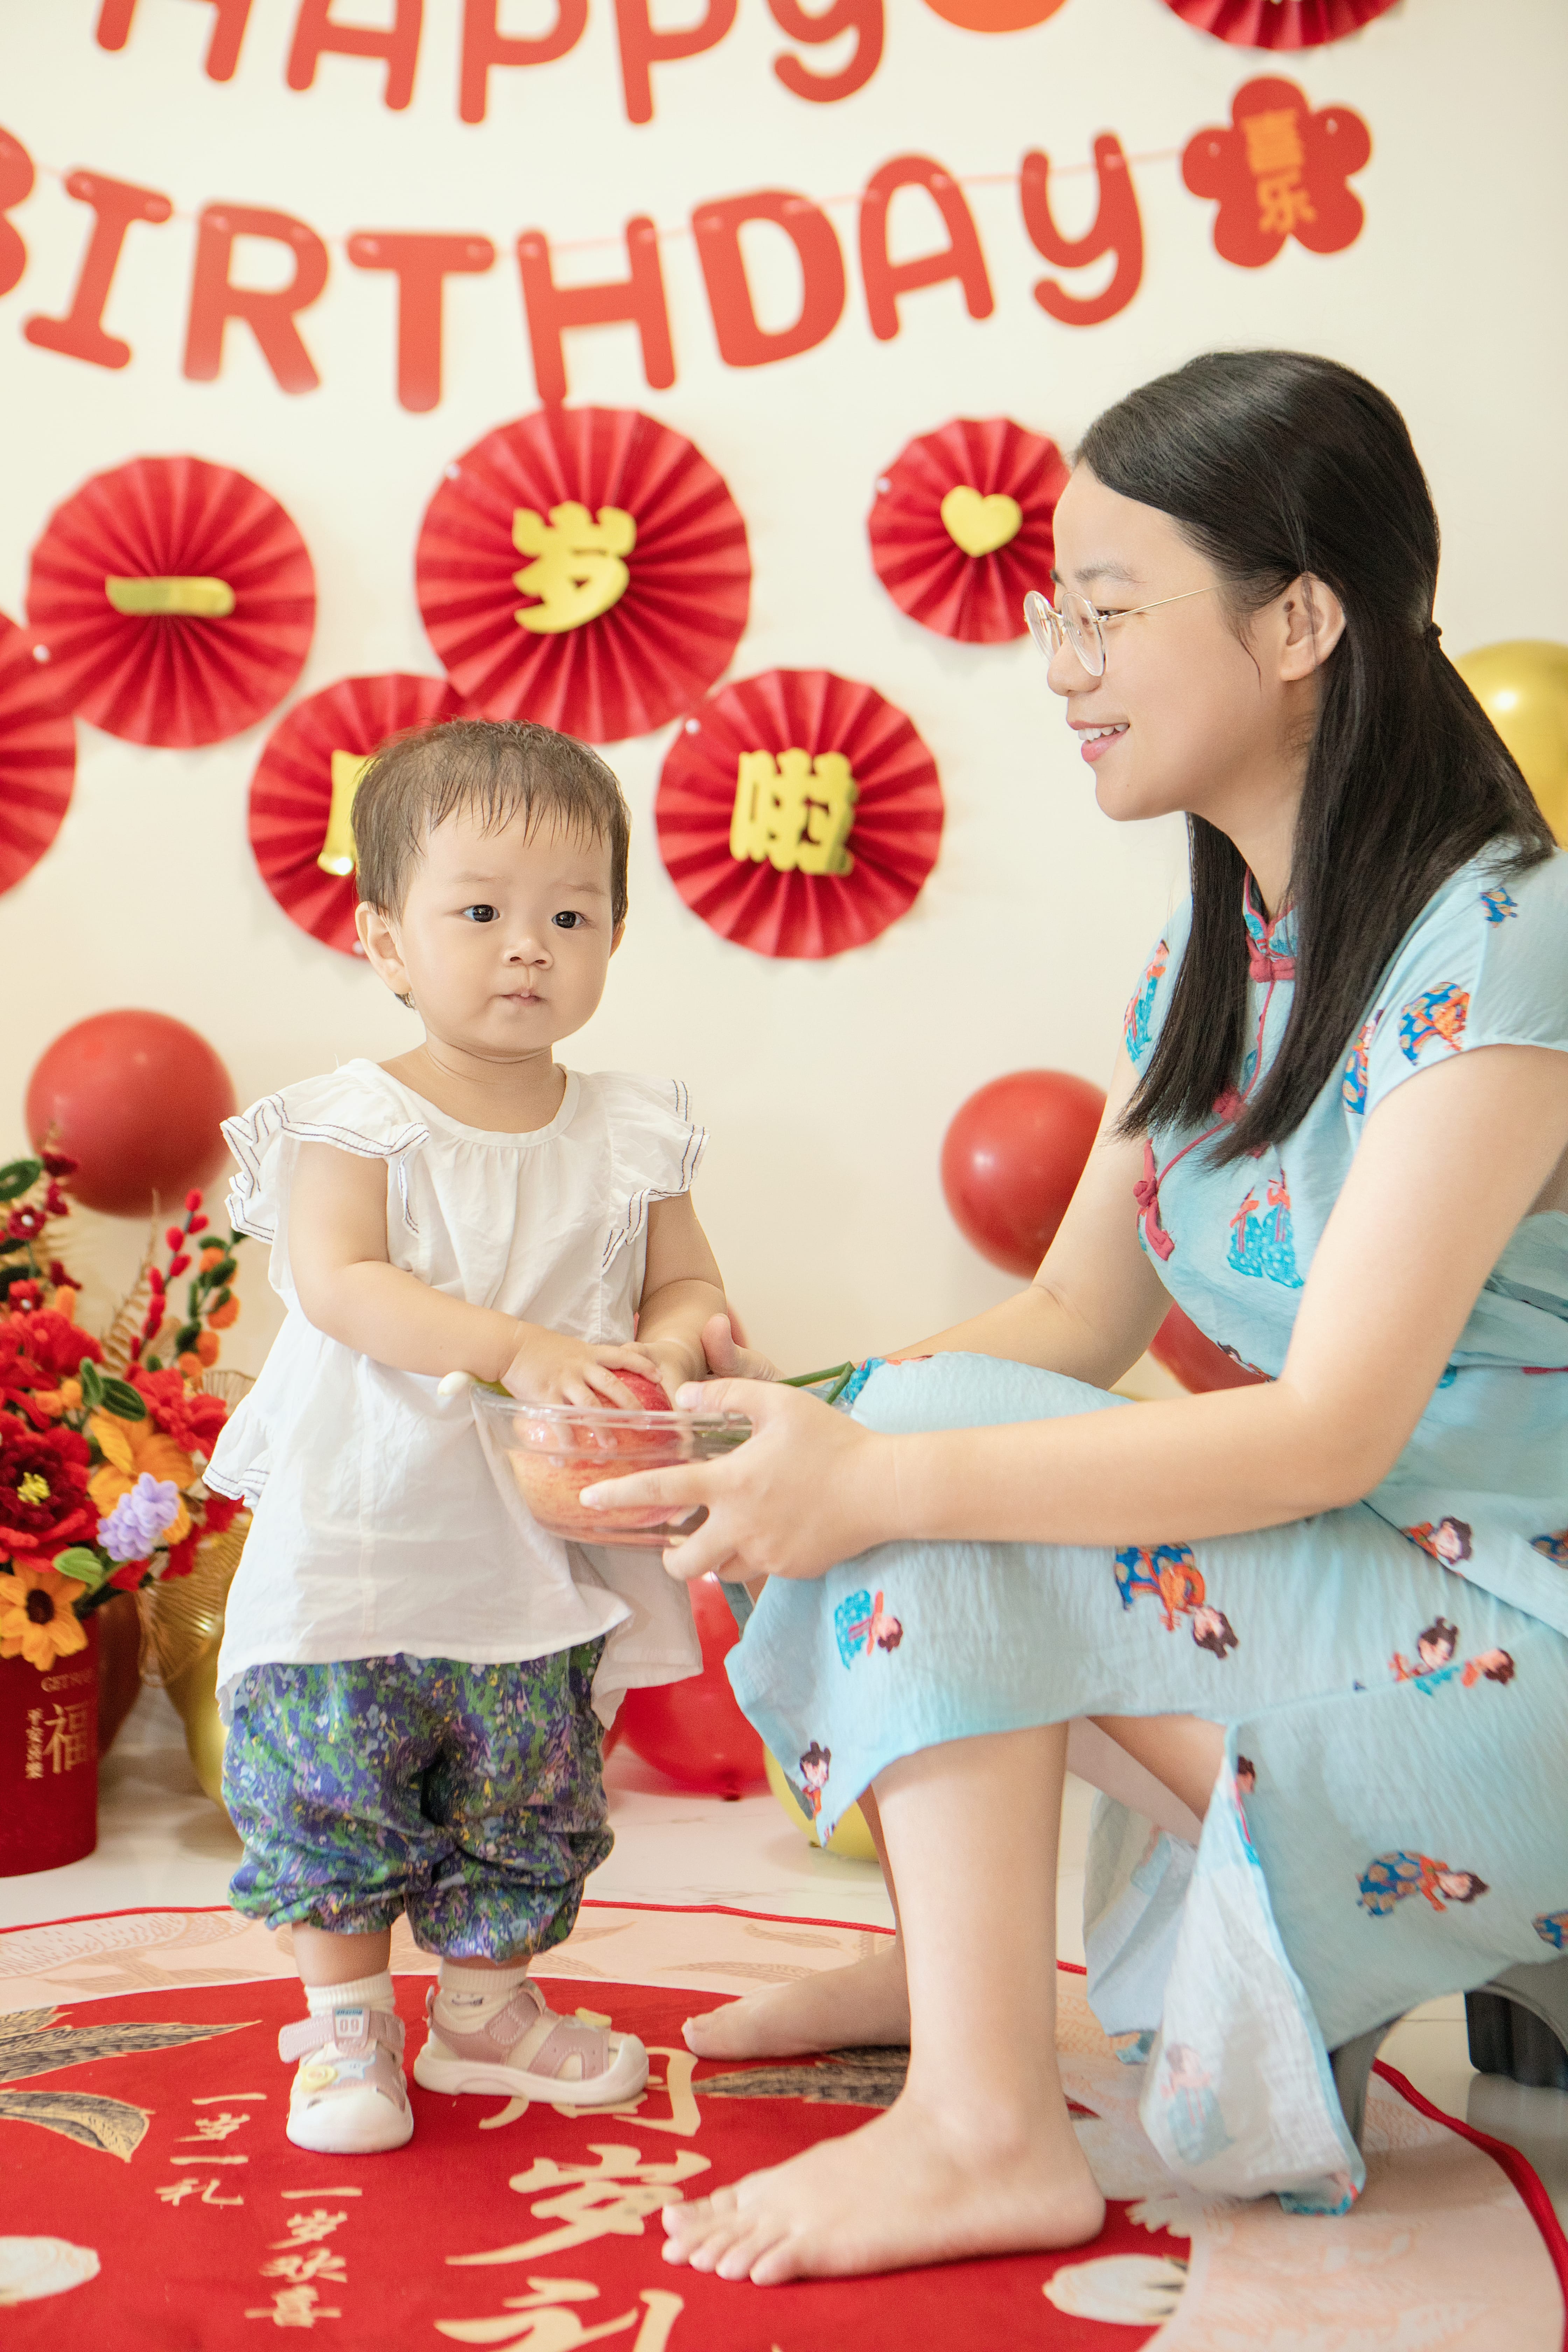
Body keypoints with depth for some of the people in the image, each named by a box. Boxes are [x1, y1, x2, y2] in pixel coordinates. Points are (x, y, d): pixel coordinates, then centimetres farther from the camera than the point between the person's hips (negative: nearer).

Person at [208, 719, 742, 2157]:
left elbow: (690, 1286, 6)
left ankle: (486, 2008, 35)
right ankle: (347, 2024, 25)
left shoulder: (631, 1139, 2)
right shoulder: (350, 1126, -10)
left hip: (546, 1553, 3)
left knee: (529, 1810, 15)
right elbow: (338, 1285, -22)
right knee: (332, 1788, 4)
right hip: (361, 1543, -3)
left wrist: (672, 1343, -19)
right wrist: (516, 1346, -34)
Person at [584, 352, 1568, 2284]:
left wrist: (884, 1476, -31)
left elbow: (1334, 1428, -26)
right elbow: (1074, 1324, 6)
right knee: (918, 1422, 0)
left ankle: (992, 2137, -14)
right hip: (1339, 1582, 8)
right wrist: (772, 1417, -9)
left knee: (938, 1436, -20)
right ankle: (944, 1958, 11)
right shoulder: (1211, 953, 7)